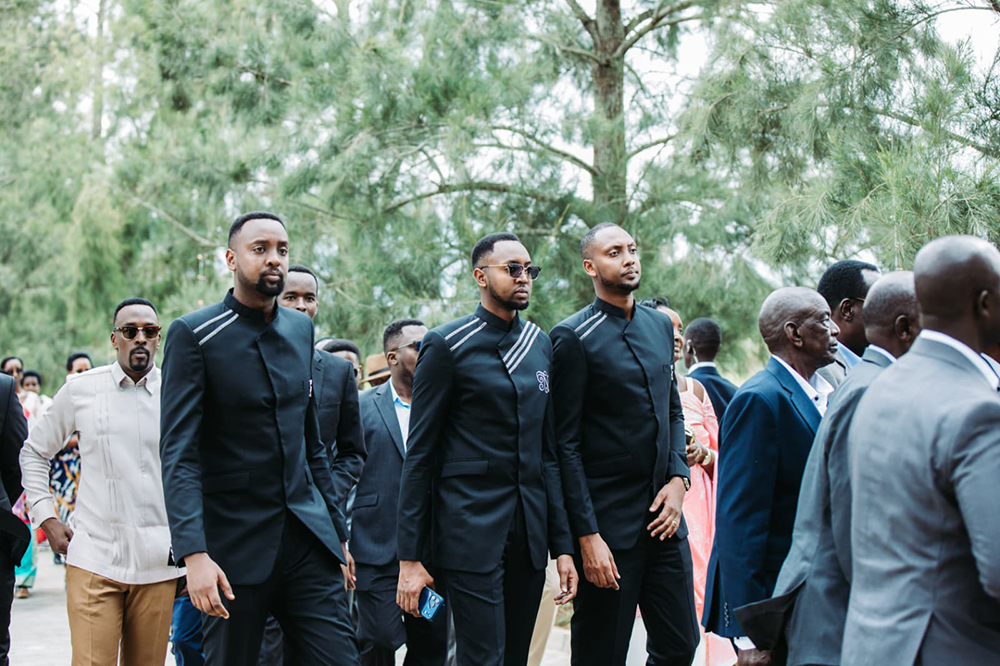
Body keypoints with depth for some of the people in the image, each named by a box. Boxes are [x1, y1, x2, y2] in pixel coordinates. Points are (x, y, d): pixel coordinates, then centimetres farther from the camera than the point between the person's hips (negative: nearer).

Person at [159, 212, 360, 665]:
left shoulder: (301, 329, 12)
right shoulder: (194, 334, -7)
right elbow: (178, 453, -14)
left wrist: (337, 530, 16)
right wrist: (194, 554, -24)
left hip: (308, 537, 5)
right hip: (236, 545, -5)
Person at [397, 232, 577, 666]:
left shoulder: (540, 346, 12)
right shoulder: (447, 346, -4)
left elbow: (548, 451, 14)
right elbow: (420, 455, -5)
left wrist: (561, 544, 9)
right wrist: (409, 558, -8)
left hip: (529, 532, 6)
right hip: (471, 530, -6)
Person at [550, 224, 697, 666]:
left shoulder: (660, 325, 12)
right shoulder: (573, 337, -9)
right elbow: (565, 443, -10)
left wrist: (678, 479, 3)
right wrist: (587, 536, -15)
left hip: (663, 514, 6)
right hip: (609, 524, -6)